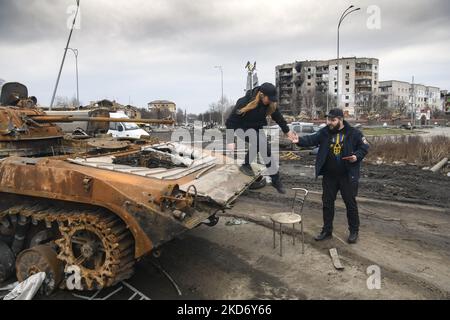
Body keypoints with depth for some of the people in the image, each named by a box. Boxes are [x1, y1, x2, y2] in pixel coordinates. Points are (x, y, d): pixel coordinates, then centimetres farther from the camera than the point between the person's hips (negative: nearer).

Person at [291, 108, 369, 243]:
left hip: (348, 176, -3)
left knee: (350, 203, 7)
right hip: (329, 176, 3)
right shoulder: (324, 132, 1)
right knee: (327, 203, 11)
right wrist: (300, 140, -32)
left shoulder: (353, 133, -6)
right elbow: (311, 139, -13)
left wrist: (357, 156, -16)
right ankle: (327, 230, 26)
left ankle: (354, 231, 25)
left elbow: (365, 147, 2)